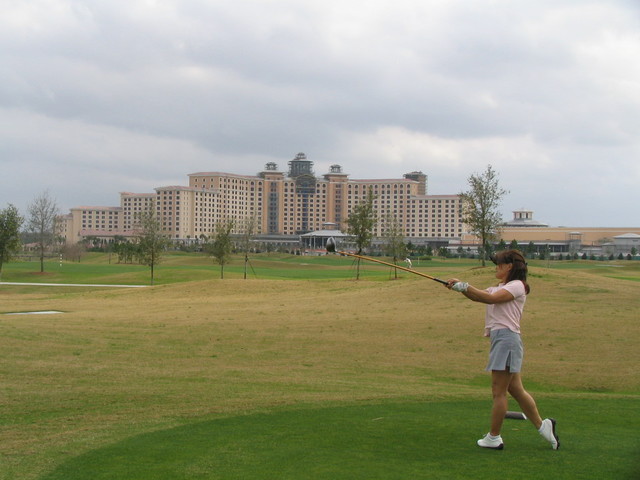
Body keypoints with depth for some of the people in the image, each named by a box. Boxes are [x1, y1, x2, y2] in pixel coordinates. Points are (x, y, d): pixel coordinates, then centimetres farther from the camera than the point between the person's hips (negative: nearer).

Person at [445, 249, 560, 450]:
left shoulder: (517, 286, -6)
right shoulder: (500, 288, 24)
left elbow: (490, 298, -20)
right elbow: (479, 297, 12)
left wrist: (465, 286, -16)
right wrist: (460, 287, -4)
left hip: (507, 338, -10)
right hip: (500, 338, 10)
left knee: (498, 392, -3)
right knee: (516, 390, 12)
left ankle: (493, 438, 3)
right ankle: (542, 425, 18)